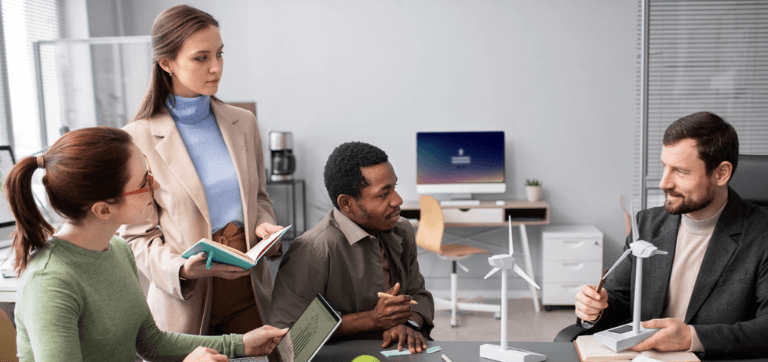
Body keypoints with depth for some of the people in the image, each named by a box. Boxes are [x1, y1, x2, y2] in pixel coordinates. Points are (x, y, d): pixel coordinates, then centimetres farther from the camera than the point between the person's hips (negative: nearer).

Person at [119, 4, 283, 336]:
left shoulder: (243, 123, 5)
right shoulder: (138, 138, -9)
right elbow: (137, 235, -5)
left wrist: (263, 225, -5)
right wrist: (182, 269, -22)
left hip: (250, 287, 4)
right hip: (186, 297, -3)